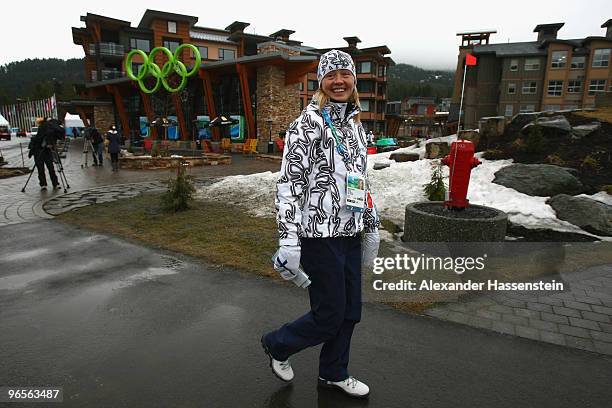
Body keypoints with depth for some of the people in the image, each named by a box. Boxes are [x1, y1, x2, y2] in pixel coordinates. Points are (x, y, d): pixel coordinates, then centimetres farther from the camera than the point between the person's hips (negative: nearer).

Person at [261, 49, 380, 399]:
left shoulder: (356, 125, 13)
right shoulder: (309, 123, -10)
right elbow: (289, 183, -15)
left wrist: (372, 227, 20)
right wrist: (289, 242, -20)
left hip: (351, 234, 8)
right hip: (320, 235, -7)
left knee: (350, 311, 15)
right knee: (330, 316, 2)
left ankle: (333, 373, 38)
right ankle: (278, 345, 30)